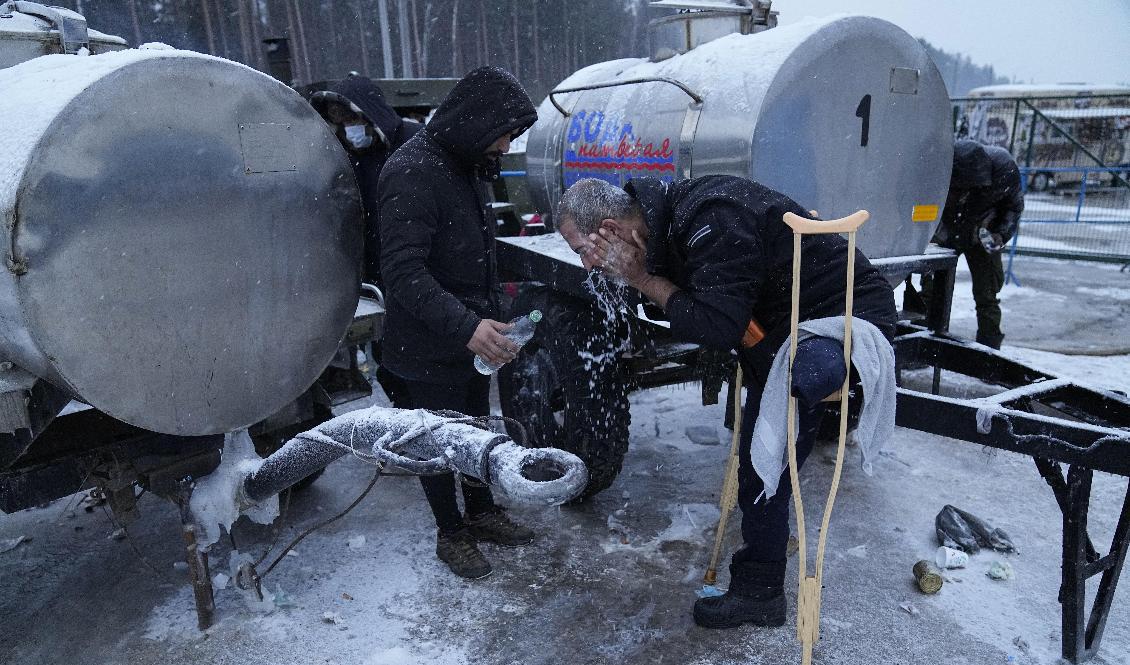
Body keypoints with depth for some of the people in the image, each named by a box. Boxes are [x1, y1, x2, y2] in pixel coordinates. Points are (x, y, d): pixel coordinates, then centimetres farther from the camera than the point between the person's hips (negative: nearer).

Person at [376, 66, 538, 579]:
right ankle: (450, 533, 29)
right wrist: (465, 327, -36)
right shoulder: (412, 174, -22)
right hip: (430, 349, -9)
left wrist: (488, 320, 15)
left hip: (472, 337, 9)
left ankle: (481, 514, 40)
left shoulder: (465, 166, 8)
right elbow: (403, 271, -29)